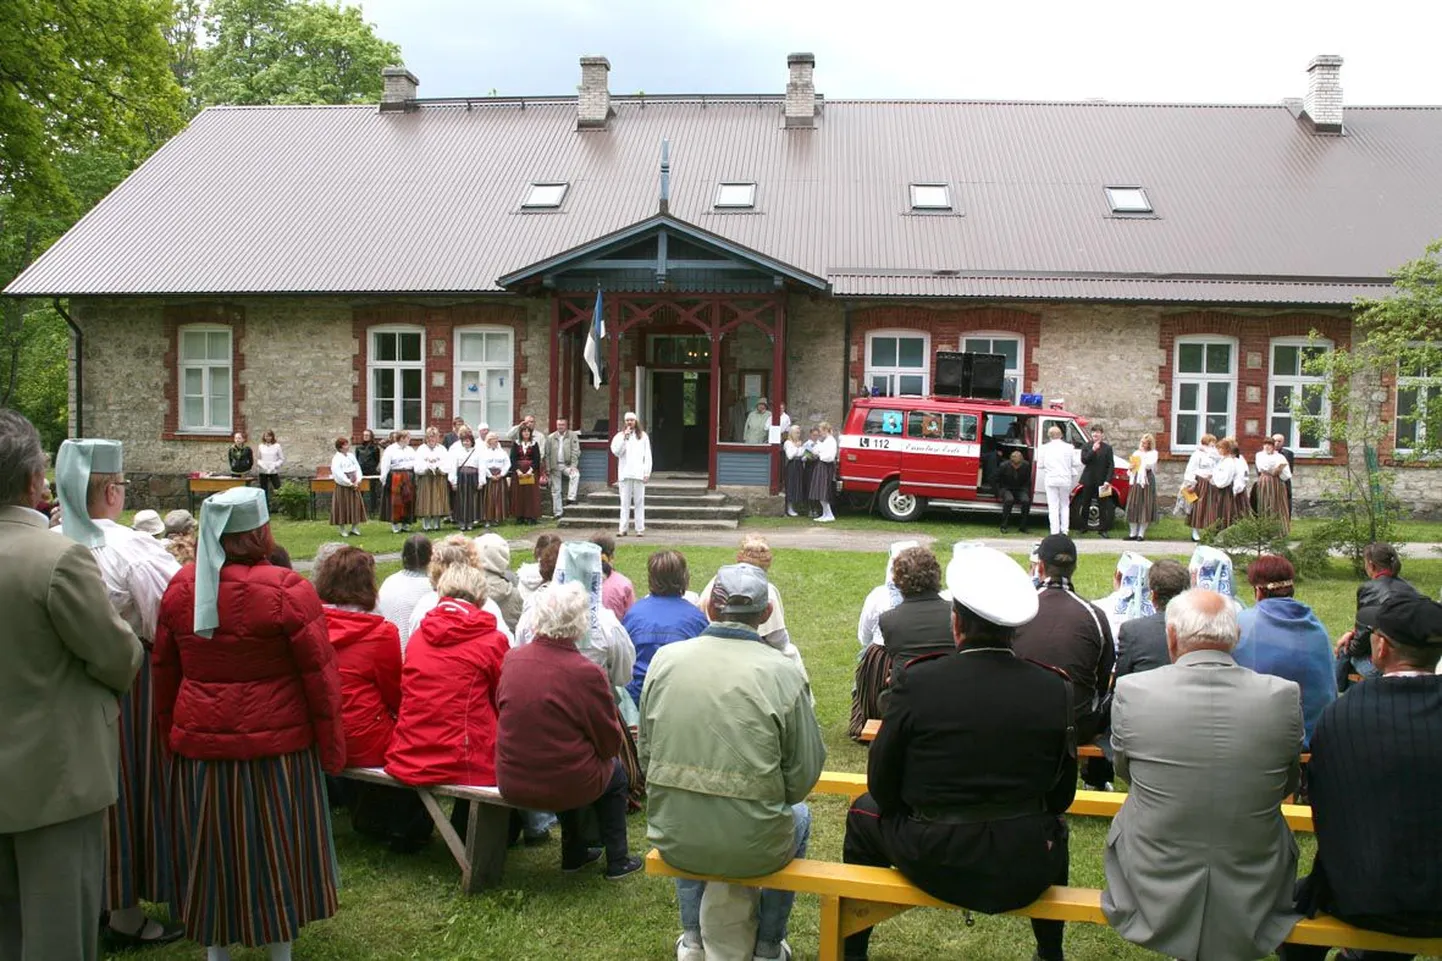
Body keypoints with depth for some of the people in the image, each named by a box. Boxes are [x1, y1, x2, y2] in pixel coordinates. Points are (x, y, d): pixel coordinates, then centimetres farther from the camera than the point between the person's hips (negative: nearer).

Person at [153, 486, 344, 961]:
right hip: (275, 743, -4)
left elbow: (163, 669, 8)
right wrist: (332, 748, -4)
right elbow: (320, 674, -13)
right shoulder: (287, 590, -15)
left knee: (213, 852, 16)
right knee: (276, 849, 11)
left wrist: (171, 732, 20)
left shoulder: (181, 586, -1)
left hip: (200, 743, 4)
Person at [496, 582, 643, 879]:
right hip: (566, 787, -4)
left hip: (510, 784, 5)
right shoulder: (587, 674, -23)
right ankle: (617, 861, 30)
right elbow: (610, 743, -12)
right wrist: (617, 733, 11)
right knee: (615, 772, 25)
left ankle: (574, 855, 42)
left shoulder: (511, 659, -9)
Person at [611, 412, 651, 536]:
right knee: (625, 502, 1)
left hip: (639, 474, 0)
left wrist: (647, 472, -1)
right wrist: (625, 437, -10)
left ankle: (640, 528, 2)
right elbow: (616, 451, -4)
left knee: (639, 502, 1)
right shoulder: (620, 436, 10)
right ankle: (622, 528, 2)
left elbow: (647, 456, 7)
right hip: (624, 473, 0)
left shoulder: (643, 436, 10)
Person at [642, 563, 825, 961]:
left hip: (672, 840, 3)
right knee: (799, 815, 32)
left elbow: (646, 753, 3)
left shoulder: (664, 659, -6)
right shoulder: (784, 673, -13)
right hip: (753, 847, -2)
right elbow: (803, 775, -8)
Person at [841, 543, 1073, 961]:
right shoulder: (1054, 689, -9)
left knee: (864, 813, 28)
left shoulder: (916, 682, -15)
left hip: (934, 863, -2)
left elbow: (882, 784, -5)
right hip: (1025, 874, 2)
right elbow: (1062, 795, 2)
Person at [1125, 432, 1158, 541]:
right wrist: (1130, 468, -6)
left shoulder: (1153, 453, 4)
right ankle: (1133, 533, 10)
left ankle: (1141, 533, 3)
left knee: (1145, 507, -3)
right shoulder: (1136, 453, 17)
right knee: (1133, 507, 3)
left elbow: (1149, 465, -12)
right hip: (1135, 480, 4)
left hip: (1147, 481, -4)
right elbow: (1130, 465, 16)